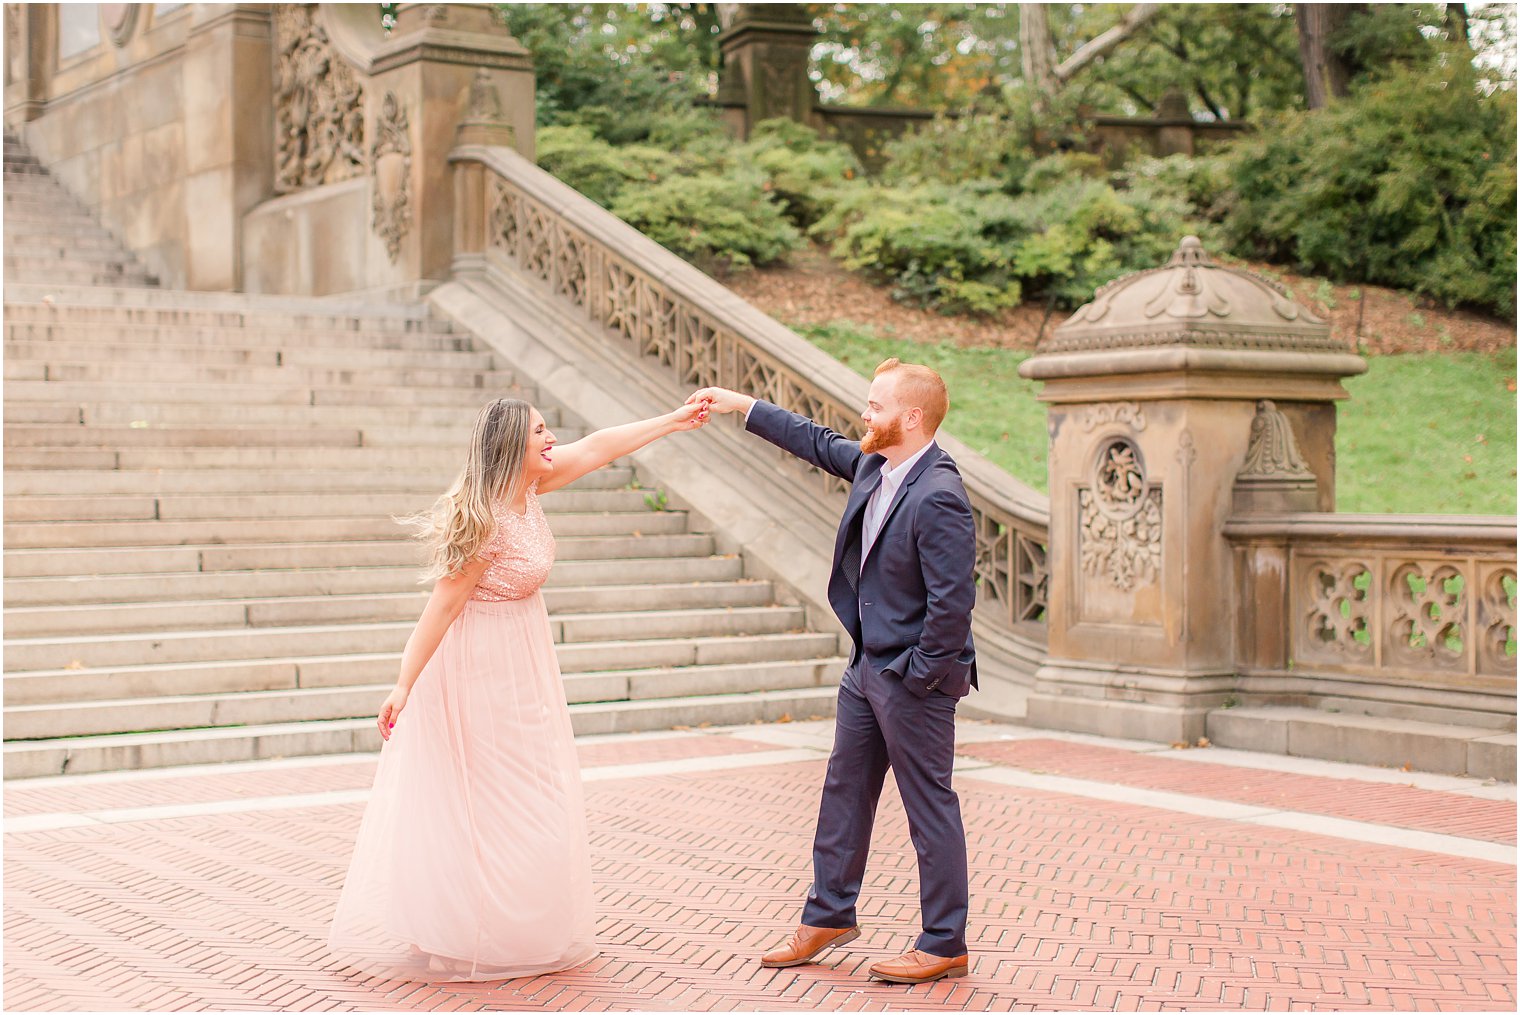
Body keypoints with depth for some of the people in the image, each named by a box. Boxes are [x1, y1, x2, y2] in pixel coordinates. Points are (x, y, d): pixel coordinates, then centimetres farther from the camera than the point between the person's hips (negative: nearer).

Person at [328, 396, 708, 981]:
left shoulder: (527, 488, -1)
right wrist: (405, 685, -25)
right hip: (486, 666, -9)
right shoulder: (490, 522, -25)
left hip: (517, 660, 9)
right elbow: (443, 604, -25)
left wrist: (671, 422, 14)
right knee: (491, 796, -2)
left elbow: (597, 448, 9)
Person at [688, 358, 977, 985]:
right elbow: (818, 444, 23)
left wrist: (918, 676, -18)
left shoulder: (939, 498, -24)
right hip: (866, 665, 10)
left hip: (913, 677, -9)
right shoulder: (873, 464, 4)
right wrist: (741, 406, 25)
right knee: (844, 791, 18)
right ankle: (828, 916, 32)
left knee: (929, 805, 1)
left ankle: (945, 946, 13)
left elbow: (952, 601, -25)